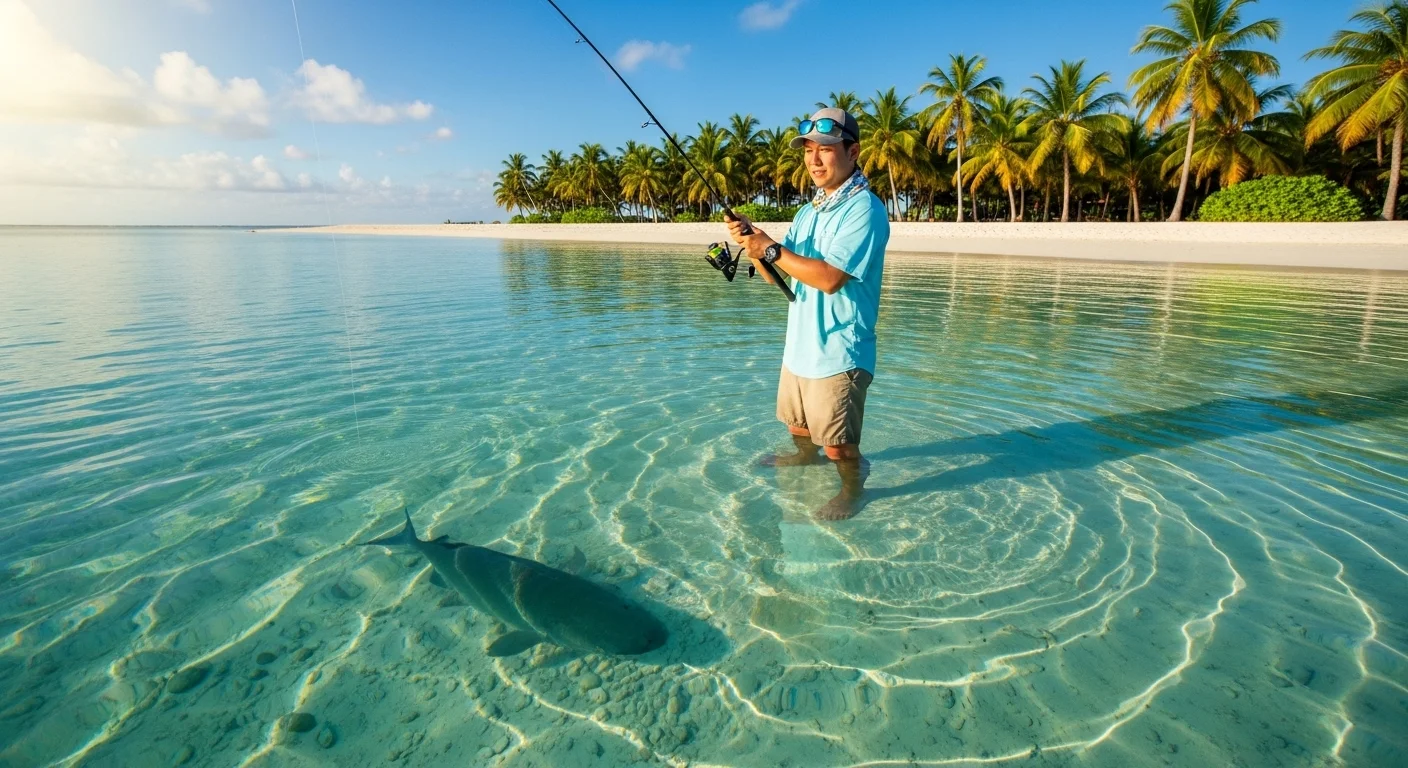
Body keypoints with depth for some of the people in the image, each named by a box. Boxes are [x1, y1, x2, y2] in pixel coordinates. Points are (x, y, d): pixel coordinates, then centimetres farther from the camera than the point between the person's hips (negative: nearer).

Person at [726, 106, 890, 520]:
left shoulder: (864, 209, -16)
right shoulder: (809, 211, 13)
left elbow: (830, 278, -26)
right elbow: (775, 274, 11)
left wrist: (771, 249, -23)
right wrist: (752, 242, -7)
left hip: (838, 351, -8)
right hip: (800, 345, 8)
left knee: (838, 444, 4)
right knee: (798, 424, 26)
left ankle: (853, 489, 30)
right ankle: (804, 458, 53)